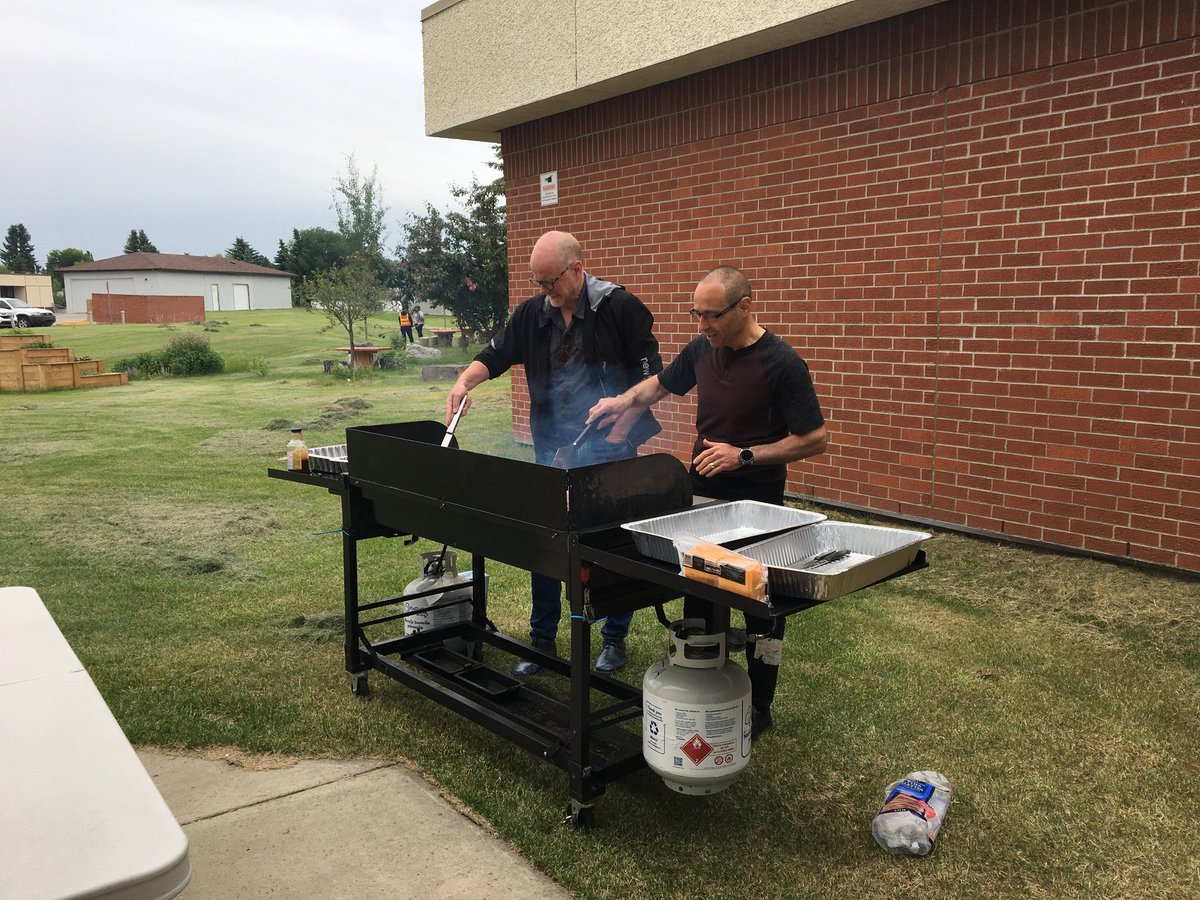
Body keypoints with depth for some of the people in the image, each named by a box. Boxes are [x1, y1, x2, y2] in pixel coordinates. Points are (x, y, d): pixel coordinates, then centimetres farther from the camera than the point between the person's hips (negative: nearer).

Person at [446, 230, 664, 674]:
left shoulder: (619, 307, -9)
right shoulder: (532, 313, 6)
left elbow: (651, 375, -8)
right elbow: (494, 355, 11)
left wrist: (621, 425, -14)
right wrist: (464, 381, -8)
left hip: (610, 456, -4)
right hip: (552, 454, 4)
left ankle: (615, 638, 26)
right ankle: (542, 641, 23)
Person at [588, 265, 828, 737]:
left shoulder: (781, 363, -18)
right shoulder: (702, 348, 1)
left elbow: (815, 439, -16)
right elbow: (660, 384, 19)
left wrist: (744, 455, -21)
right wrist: (625, 400, 0)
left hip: (756, 507, -6)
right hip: (700, 498, 6)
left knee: (760, 608, 6)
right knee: (698, 596, 14)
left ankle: (759, 707, 21)